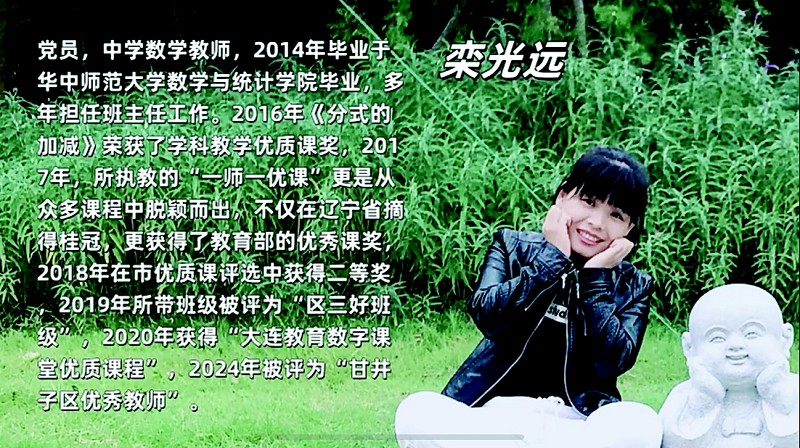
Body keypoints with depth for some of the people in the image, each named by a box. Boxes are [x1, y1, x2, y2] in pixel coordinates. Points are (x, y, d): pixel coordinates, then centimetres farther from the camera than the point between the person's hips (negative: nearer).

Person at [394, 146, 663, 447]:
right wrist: (552, 256, -8)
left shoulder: (633, 286, 10)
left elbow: (610, 363, -7)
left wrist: (596, 276, -8)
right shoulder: (513, 246, 10)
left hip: (577, 421, 0)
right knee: (416, 412, -31)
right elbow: (487, 316, -9)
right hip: (497, 410, 1)